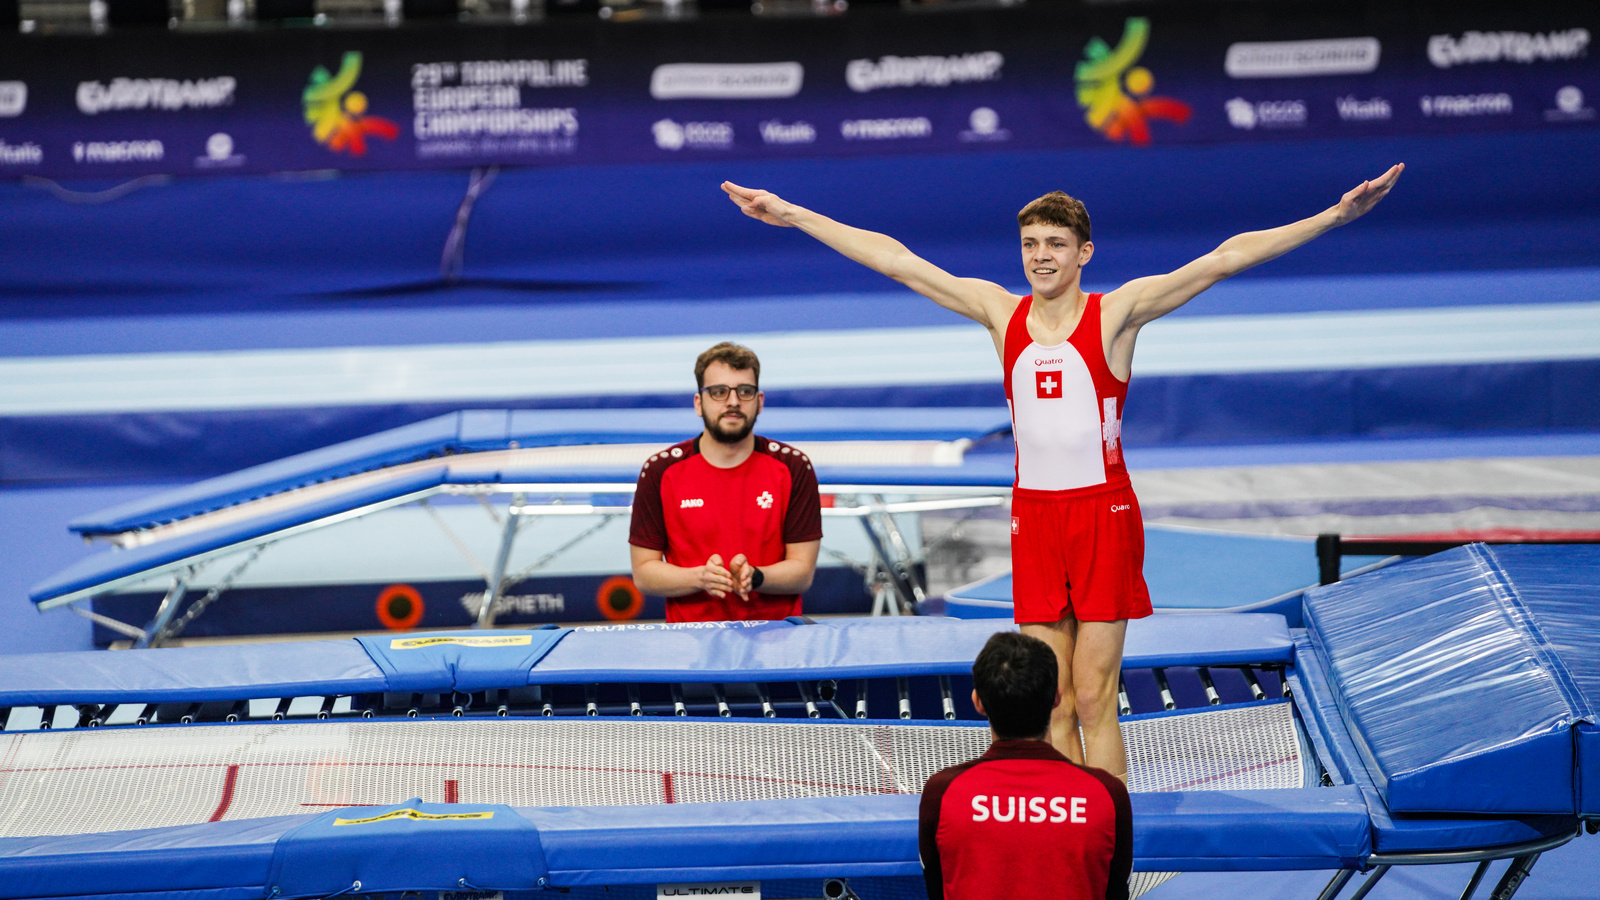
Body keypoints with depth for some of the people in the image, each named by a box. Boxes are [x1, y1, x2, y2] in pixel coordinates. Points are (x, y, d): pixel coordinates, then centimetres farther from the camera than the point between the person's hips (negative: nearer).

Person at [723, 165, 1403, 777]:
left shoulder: (1117, 314, -3)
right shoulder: (1001, 313, 7)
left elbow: (1227, 257, -8)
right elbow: (892, 258, 10)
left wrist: (1333, 217, -15)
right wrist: (791, 215, 13)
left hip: (1103, 512, -3)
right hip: (1033, 516, 3)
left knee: (1094, 696, -5)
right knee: (1052, 699, 4)